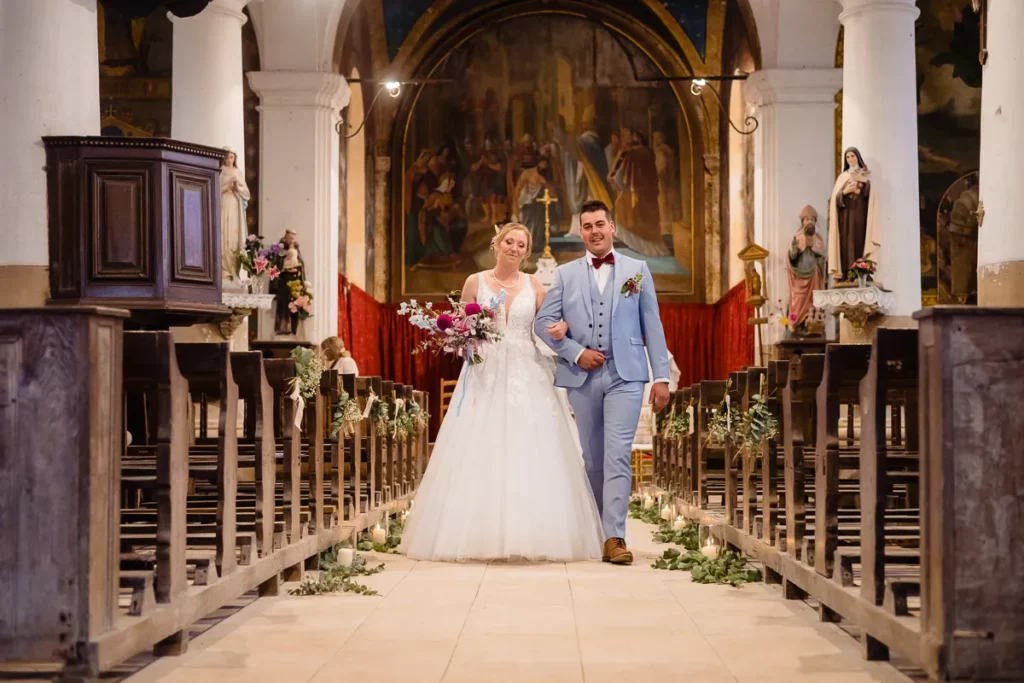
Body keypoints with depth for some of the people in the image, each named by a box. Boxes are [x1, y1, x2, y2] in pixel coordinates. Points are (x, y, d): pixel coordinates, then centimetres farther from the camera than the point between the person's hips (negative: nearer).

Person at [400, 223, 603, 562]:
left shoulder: (534, 286, 10)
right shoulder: (475, 282, 7)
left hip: (526, 376, 1)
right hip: (486, 374, -1)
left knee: (530, 455, -5)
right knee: (481, 454, -6)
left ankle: (531, 537, 0)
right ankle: (480, 535, -2)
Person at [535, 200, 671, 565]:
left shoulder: (637, 270, 9)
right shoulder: (565, 274, 10)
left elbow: (652, 325, 6)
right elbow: (543, 322, 5)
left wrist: (661, 376, 0)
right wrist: (576, 352, -8)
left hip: (625, 375, -2)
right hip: (581, 376, 2)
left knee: (617, 455, -12)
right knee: (592, 458, 9)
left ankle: (614, 537, -15)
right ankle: (594, 531, 20)